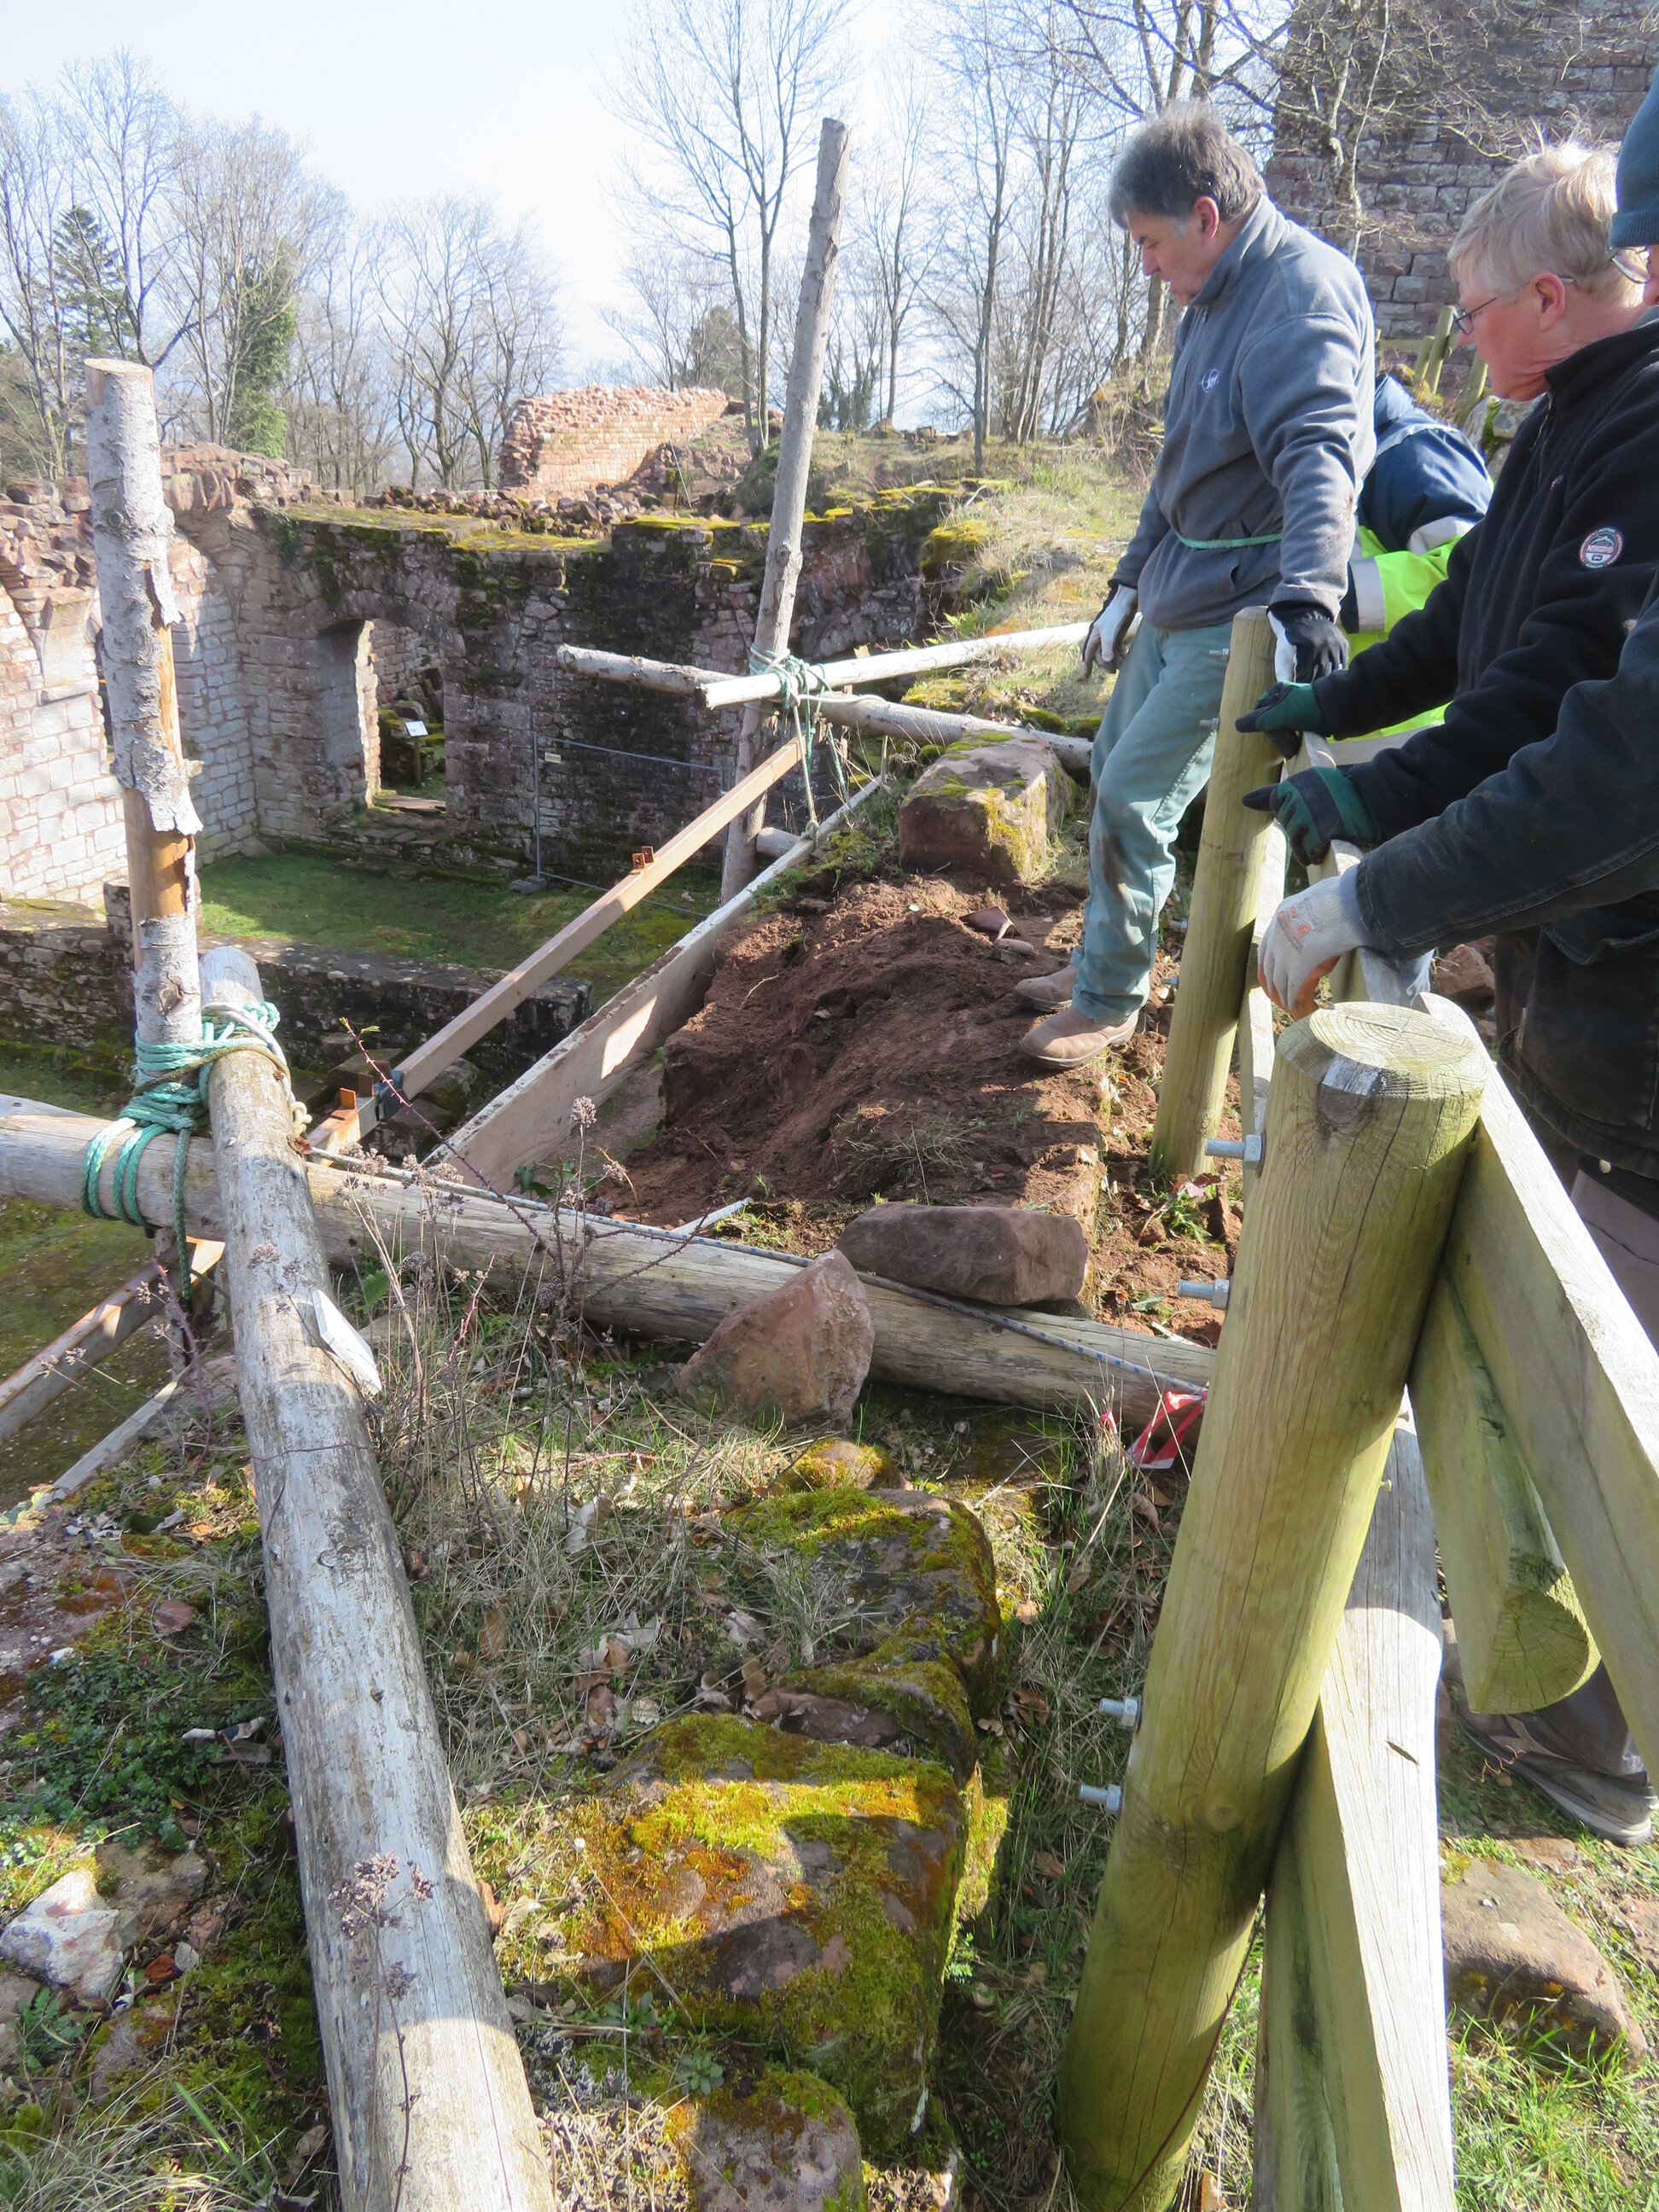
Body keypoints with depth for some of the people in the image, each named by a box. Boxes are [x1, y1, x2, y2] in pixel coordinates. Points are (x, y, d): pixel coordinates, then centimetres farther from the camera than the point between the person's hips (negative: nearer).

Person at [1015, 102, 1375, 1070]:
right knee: (1115, 772, 15)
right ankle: (1106, 962, 30)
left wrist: (1307, 597, -43)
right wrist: (1129, 585, 26)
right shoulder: (1218, 299, 15)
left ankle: (1111, 1000, 8)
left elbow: (1319, 456, -30)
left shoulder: (1305, 286, -15)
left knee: (1134, 799, -9)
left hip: (1241, 613, -10)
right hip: (1179, 598, 10)